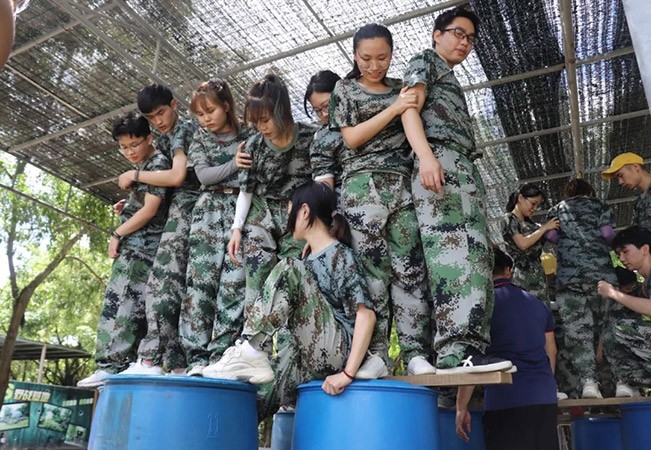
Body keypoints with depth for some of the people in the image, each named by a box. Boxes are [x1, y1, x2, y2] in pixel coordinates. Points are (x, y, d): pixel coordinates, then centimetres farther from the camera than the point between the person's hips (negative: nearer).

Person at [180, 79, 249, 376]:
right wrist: (236, 164, -9)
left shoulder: (247, 137, 12)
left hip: (241, 209, -1)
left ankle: (221, 354, -7)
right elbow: (204, 175, 0)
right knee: (201, 279, -9)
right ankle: (197, 355, -7)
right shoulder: (200, 139, 15)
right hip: (210, 209, 1)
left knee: (234, 281, -10)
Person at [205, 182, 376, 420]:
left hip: (337, 351, -8)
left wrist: (348, 373, -23)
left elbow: (366, 315, -16)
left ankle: (250, 354, -20)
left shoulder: (340, 254, -6)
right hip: (309, 362, 8)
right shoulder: (309, 260, 19)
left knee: (288, 270, -19)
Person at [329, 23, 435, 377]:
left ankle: (415, 352, -4)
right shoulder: (345, 89, 12)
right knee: (373, 268, -9)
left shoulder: (401, 88, 20)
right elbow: (352, 138, -1)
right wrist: (393, 110, -8)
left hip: (403, 184, 3)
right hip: (363, 185, -2)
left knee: (410, 268, -5)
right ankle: (375, 354, -4)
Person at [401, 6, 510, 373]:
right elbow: (410, 109, -5)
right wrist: (426, 156, -24)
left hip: (466, 168, 9)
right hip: (440, 160, -9)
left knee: (476, 254, -2)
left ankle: (471, 348, -4)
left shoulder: (453, 81, 38)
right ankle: (456, 351, -29)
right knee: (453, 250, -23)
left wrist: (474, 179, 20)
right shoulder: (425, 61, 14)